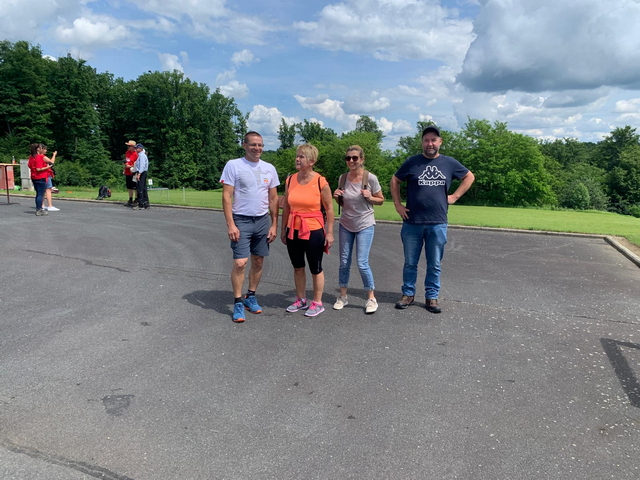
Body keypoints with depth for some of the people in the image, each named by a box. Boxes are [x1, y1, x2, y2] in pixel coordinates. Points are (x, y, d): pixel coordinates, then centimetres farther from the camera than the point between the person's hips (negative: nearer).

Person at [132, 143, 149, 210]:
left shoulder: (142, 155, -11)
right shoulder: (140, 155, 20)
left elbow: (142, 165, -20)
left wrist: (139, 174, -24)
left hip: (141, 173, -10)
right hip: (141, 173, 10)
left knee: (140, 189, -11)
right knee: (143, 189, 11)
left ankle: (141, 205, -12)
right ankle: (146, 204, 15)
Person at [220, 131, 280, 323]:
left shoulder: (269, 168, 6)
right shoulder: (233, 165, -6)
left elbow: (273, 198, 10)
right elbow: (226, 196, -8)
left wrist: (274, 225, 6)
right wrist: (230, 224, -15)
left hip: (263, 221, 5)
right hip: (241, 221, -4)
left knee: (258, 261, 10)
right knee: (240, 263, -9)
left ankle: (251, 297, 26)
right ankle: (238, 303, 5)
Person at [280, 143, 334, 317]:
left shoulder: (321, 182, -11)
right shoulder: (290, 180, 2)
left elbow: (329, 209, -5)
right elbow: (286, 207, 9)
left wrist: (330, 233, -6)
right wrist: (283, 229, 10)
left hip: (314, 231, -5)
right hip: (293, 230, 5)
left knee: (315, 269, 7)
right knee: (297, 267, 16)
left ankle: (317, 303, 22)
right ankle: (300, 300, 32)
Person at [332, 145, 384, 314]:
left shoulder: (370, 178, -12)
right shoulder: (343, 178, -2)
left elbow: (381, 200, -1)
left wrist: (370, 197, -20)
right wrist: (337, 197, -11)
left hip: (365, 226, -4)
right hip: (345, 225, 4)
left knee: (362, 263, -8)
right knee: (344, 262, 6)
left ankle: (371, 298, 9)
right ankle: (343, 296, 21)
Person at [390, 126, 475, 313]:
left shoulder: (449, 163, 5)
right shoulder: (412, 162, 1)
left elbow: (469, 177, 18)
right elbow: (395, 180, 11)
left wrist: (454, 196, 7)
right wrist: (397, 204, 3)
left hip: (438, 224, 1)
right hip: (412, 223, -1)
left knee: (434, 265, 8)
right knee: (410, 263, 9)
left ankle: (432, 297, 19)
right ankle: (408, 294, 21)